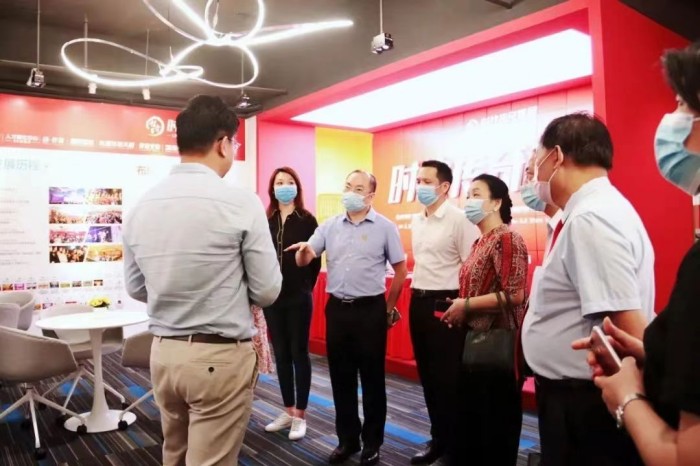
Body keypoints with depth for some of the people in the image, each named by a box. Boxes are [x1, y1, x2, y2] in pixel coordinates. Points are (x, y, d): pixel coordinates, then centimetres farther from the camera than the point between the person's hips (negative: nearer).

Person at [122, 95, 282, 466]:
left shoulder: (142, 206, 0)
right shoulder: (241, 202, -15)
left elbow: (136, 288, 10)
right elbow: (267, 291, -10)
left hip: (163, 352, 6)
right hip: (221, 357, -5)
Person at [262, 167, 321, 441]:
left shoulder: (307, 219, -3)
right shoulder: (266, 220, 5)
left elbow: (315, 258, -4)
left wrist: (306, 287, -3)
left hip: (298, 297, -3)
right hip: (272, 296, 4)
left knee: (299, 353, 5)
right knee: (281, 354, 12)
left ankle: (300, 415, 16)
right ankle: (288, 411, 26)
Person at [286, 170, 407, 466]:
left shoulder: (385, 227, -3)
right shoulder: (330, 226, 6)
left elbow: (400, 270, 2)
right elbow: (303, 261, 2)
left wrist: (388, 308, 3)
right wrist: (304, 250, -21)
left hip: (370, 310, -3)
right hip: (337, 309, 4)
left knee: (372, 378, 7)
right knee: (341, 378, 11)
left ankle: (372, 442, 23)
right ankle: (347, 439, 28)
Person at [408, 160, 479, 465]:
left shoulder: (459, 219, -12)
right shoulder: (416, 221, 12)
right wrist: (417, 294, 17)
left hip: (445, 304, -8)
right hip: (418, 302, 8)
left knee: (447, 376, 3)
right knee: (427, 374, 15)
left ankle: (449, 440, 19)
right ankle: (439, 436, 30)